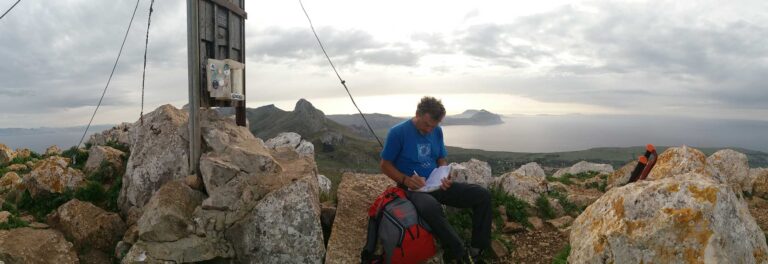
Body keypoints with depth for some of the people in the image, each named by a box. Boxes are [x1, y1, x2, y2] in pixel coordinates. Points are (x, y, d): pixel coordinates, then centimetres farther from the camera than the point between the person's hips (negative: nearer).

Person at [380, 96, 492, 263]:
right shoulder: (398, 132, -12)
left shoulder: (437, 132, 6)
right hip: (413, 188, -6)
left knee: (482, 195, -11)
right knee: (431, 208, -41)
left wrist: (444, 177, -7)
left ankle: (477, 250, -8)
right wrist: (406, 180, -23)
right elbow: (385, 165, -7)